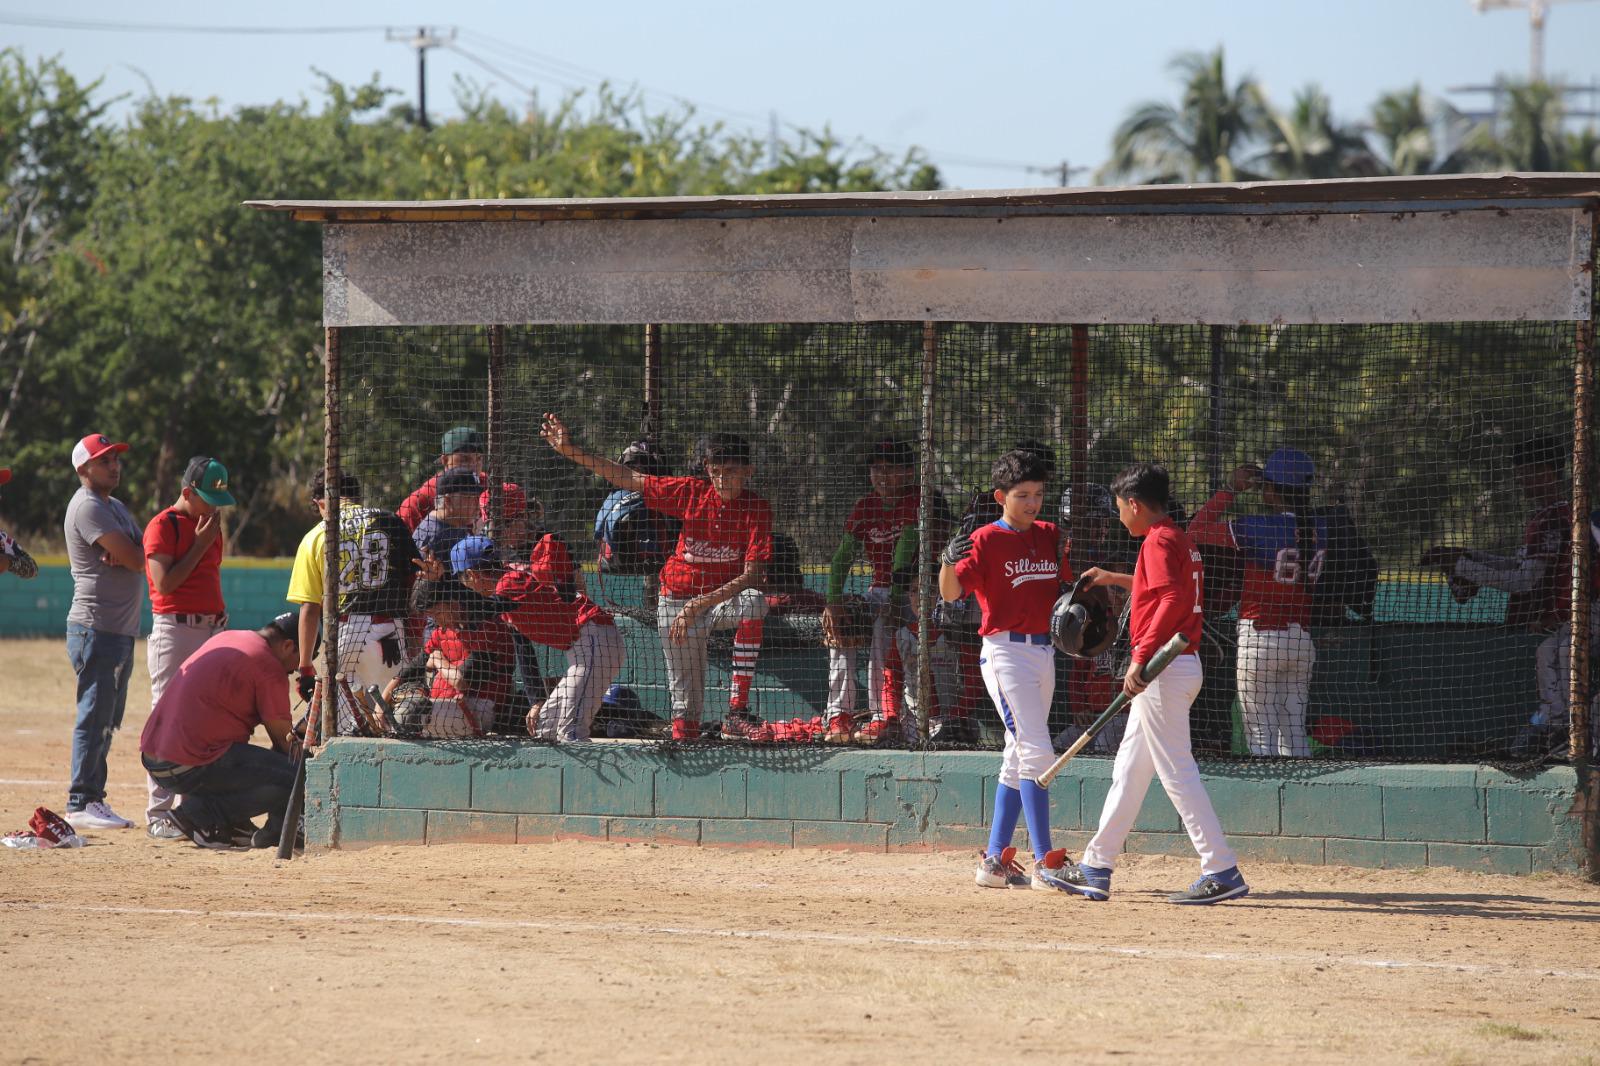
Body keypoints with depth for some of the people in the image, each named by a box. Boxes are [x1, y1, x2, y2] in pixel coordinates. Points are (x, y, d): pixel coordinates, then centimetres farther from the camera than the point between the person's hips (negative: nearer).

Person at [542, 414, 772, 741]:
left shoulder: (757, 510, -12)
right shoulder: (692, 492, -7)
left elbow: (752, 576, -21)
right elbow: (628, 479, -1)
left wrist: (699, 605, -29)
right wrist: (570, 451, -6)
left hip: (725, 598, -2)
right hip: (677, 601, 2)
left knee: (754, 602, -36)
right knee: (685, 699, -5)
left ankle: (737, 711, -37)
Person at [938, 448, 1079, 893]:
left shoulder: (1050, 536, 11)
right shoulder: (986, 539, -8)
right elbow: (951, 593, -17)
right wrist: (950, 562, -37)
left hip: (1044, 652, 8)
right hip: (1006, 651, -7)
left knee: (1019, 758, 11)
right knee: (1036, 752, -15)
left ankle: (994, 862, 17)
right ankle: (1044, 864, -18)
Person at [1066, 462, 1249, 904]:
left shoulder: (1158, 541, -13)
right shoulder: (1181, 540, 16)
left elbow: (1171, 601, -26)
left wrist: (1141, 660, -26)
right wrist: (1114, 579, 40)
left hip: (1163, 669, -10)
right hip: (1183, 666, 10)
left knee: (1176, 772, -10)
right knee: (1129, 768, 16)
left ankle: (1222, 872, -13)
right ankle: (1096, 869, 22)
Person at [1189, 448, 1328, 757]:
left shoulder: (1257, 528, -16)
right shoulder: (1319, 529, 1)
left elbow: (1197, 529, -9)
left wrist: (1230, 490, -3)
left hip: (1260, 637, -6)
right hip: (1302, 640, 6)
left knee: (1261, 735, -2)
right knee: (1294, 732, 11)